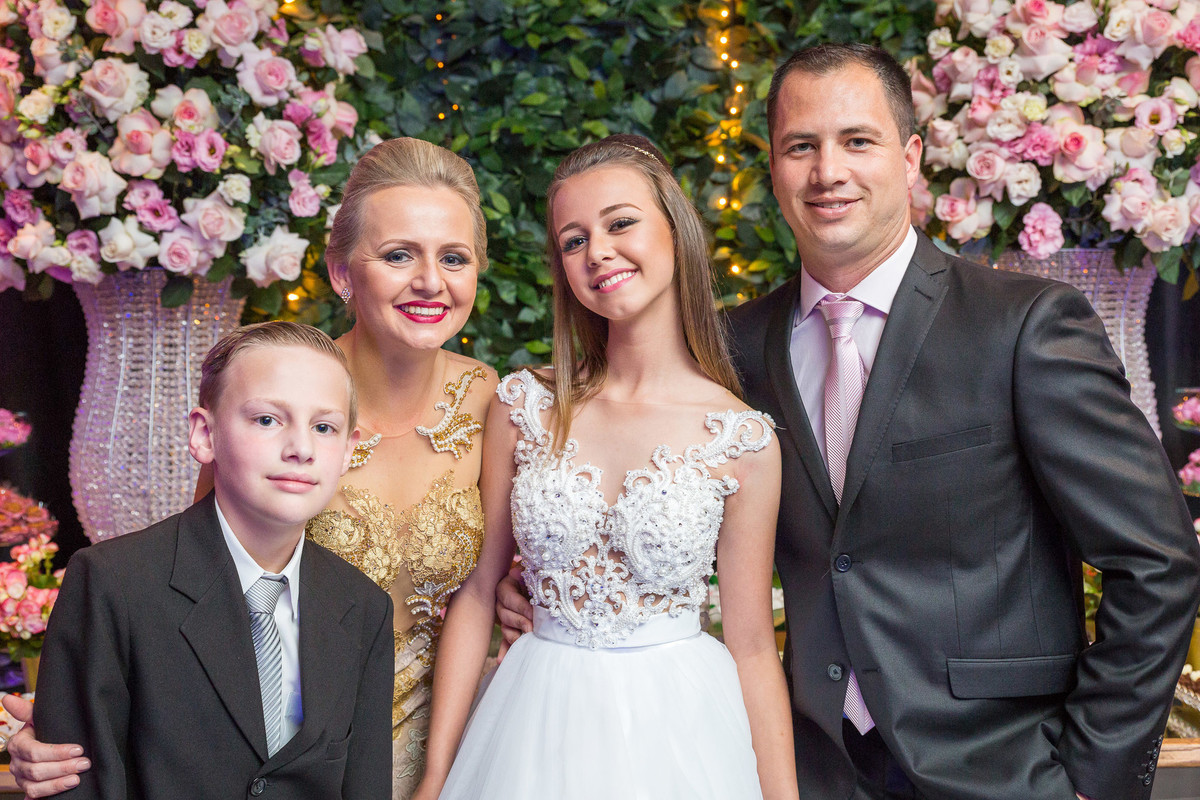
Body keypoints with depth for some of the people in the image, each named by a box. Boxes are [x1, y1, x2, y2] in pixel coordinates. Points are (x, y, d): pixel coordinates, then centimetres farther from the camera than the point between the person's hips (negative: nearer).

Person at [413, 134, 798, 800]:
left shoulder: (743, 440, -8)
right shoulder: (524, 407, -4)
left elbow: (751, 645, -4)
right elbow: (477, 588, 0)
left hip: (675, 731, -1)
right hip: (536, 727, 2)